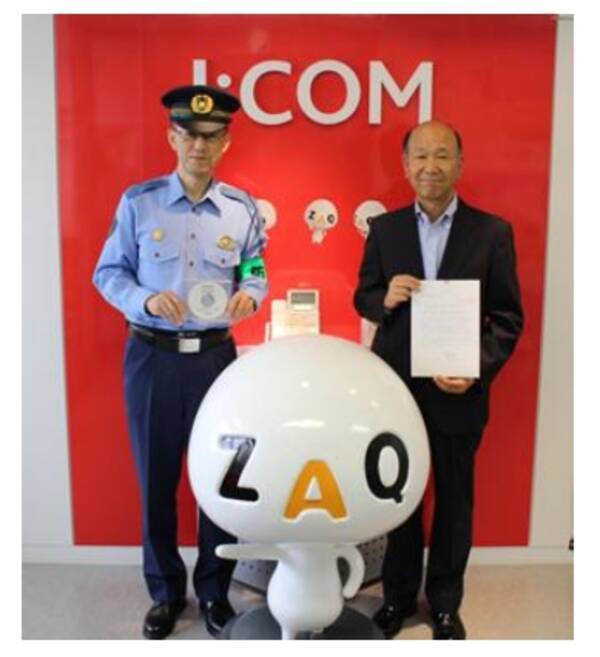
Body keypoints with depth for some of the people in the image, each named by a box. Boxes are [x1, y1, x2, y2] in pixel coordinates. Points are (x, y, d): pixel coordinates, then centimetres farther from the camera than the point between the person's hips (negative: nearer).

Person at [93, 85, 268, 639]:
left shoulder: (243, 209, 2)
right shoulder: (138, 202, -1)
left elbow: (256, 276, 9)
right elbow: (109, 273, 1)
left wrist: (249, 295, -14)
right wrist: (145, 300, -18)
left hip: (216, 356, 1)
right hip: (152, 357, -1)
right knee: (156, 479, 10)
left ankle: (214, 590, 29)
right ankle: (165, 592, 30)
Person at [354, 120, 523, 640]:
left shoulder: (492, 231, -3)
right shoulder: (384, 228, 3)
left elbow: (509, 315, -4)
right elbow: (363, 299, 6)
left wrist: (478, 370, -18)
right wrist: (385, 299, -17)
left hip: (458, 391, -1)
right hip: (395, 386, 1)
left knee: (454, 499, 14)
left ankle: (445, 603, 34)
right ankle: (398, 595, 35)